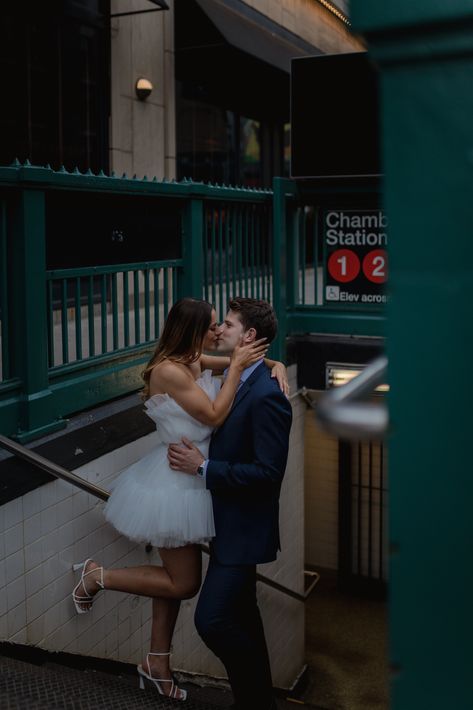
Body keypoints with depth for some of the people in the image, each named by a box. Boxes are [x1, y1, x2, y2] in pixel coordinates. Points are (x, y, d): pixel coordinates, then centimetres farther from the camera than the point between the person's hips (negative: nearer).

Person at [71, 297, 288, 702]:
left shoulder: (198, 362, 2)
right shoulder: (169, 370, -22)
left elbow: (253, 358, 12)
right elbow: (214, 415, -23)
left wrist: (275, 366, -8)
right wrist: (236, 367, -19)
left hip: (191, 481, 9)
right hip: (174, 482, -9)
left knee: (176, 577, 18)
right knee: (184, 584, 2)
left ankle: (158, 665, 33)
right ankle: (98, 577, 17)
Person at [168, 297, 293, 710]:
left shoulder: (267, 396, -22)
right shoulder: (236, 381, 6)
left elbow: (268, 473, -25)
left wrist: (203, 467, -21)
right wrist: (195, 456, 1)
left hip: (244, 529, -9)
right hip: (230, 522, 9)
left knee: (212, 618, -10)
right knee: (240, 616, 19)